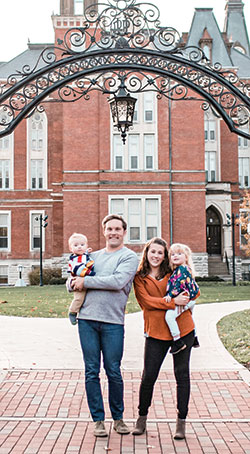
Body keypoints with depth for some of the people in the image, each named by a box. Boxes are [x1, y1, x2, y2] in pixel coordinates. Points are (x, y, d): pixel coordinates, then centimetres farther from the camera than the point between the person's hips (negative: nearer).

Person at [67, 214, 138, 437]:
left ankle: (118, 418, 20)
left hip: (113, 322, -4)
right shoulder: (94, 256, 17)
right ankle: (98, 420, 15)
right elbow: (72, 283, 19)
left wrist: (86, 281, -11)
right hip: (87, 319, 4)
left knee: (114, 372, 2)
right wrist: (75, 282, -6)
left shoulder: (129, 257, 1)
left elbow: (118, 281, -17)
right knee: (92, 372, 5)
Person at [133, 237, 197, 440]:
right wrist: (173, 302, -16)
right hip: (156, 332, -2)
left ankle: (181, 421, 15)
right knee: (148, 376, -1)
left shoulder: (173, 273, 9)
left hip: (182, 329, 2)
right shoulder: (139, 278, 2)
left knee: (182, 374, 5)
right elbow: (146, 301, -9)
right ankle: (142, 418, 20)